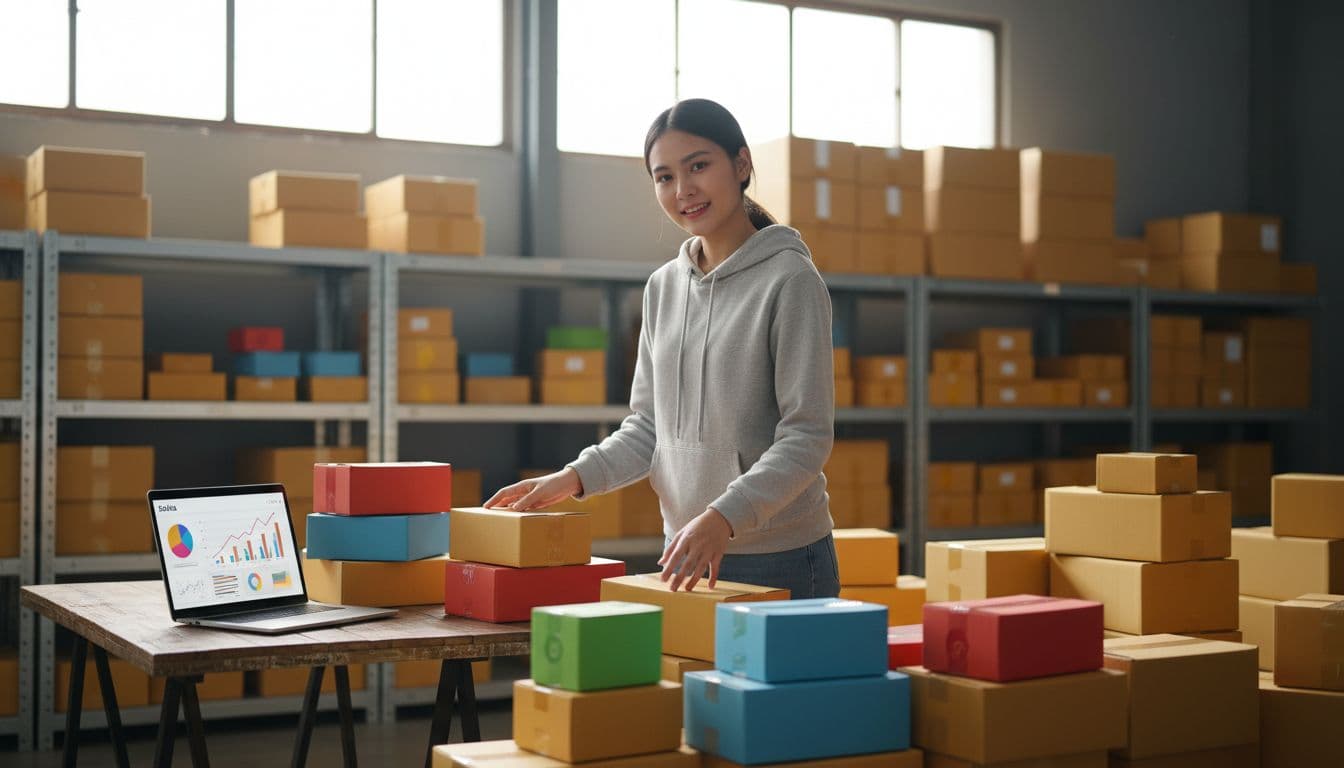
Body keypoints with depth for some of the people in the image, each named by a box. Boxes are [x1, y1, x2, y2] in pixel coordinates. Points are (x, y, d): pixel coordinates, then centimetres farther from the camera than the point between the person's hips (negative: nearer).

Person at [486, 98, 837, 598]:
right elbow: (649, 425, 12)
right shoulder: (663, 287, 9)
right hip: (686, 555, 5)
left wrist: (722, 518, -27)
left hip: (781, 562, -5)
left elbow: (808, 436, -15)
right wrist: (574, 477, -4)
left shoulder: (790, 279, -10)